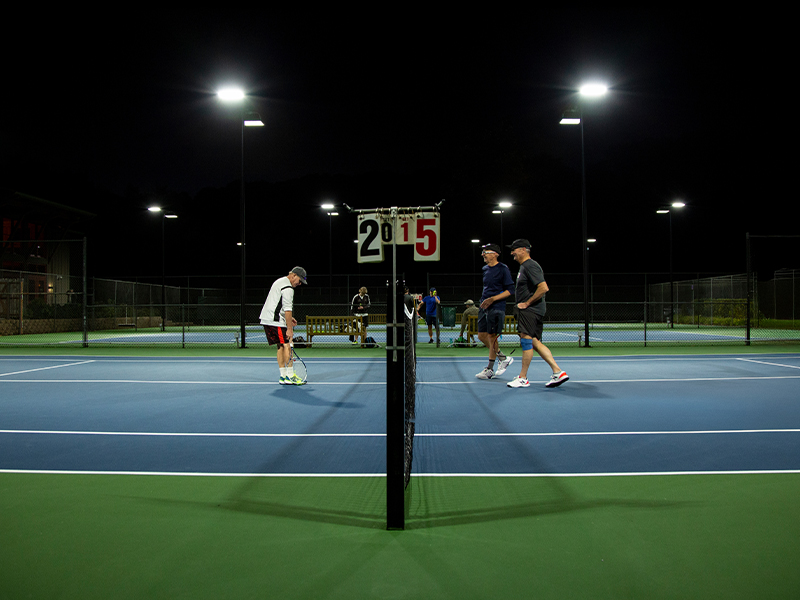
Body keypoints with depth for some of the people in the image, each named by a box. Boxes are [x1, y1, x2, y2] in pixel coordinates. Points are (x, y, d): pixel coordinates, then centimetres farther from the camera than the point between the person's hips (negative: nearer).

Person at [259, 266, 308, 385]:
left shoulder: (279, 282, 20)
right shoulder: (288, 288, -14)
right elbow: (287, 309, -19)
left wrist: (288, 318, 24)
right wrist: (289, 328, -18)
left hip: (267, 319, 10)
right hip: (275, 322, -10)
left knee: (281, 346, 11)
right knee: (286, 346, -8)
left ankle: (283, 376, 12)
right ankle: (290, 376, -8)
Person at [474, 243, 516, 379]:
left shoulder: (503, 269, -9)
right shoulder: (485, 269, 13)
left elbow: (510, 290, -11)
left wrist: (493, 299, -19)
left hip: (496, 307, -8)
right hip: (484, 307, 8)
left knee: (491, 336, -4)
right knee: (482, 336, 7)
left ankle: (490, 370, 6)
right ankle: (503, 358, 23)